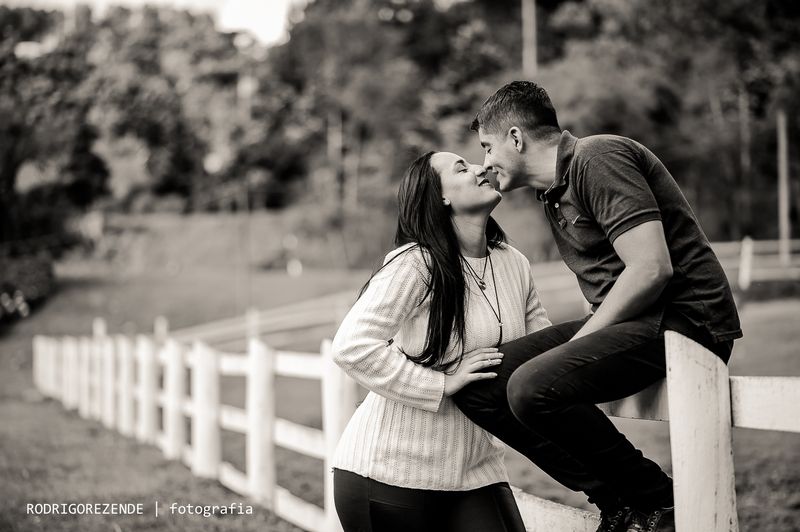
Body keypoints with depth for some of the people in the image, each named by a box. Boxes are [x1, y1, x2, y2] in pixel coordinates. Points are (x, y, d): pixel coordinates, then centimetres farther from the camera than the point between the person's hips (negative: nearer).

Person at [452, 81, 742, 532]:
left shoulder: (597, 158, -11)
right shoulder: (553, 192, 20)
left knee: (534, 387, -29)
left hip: (684, 318, -10)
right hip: (625, 320, 10)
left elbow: (651, 269, -20)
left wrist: (579, 342, -14)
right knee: (478, 384, -3)